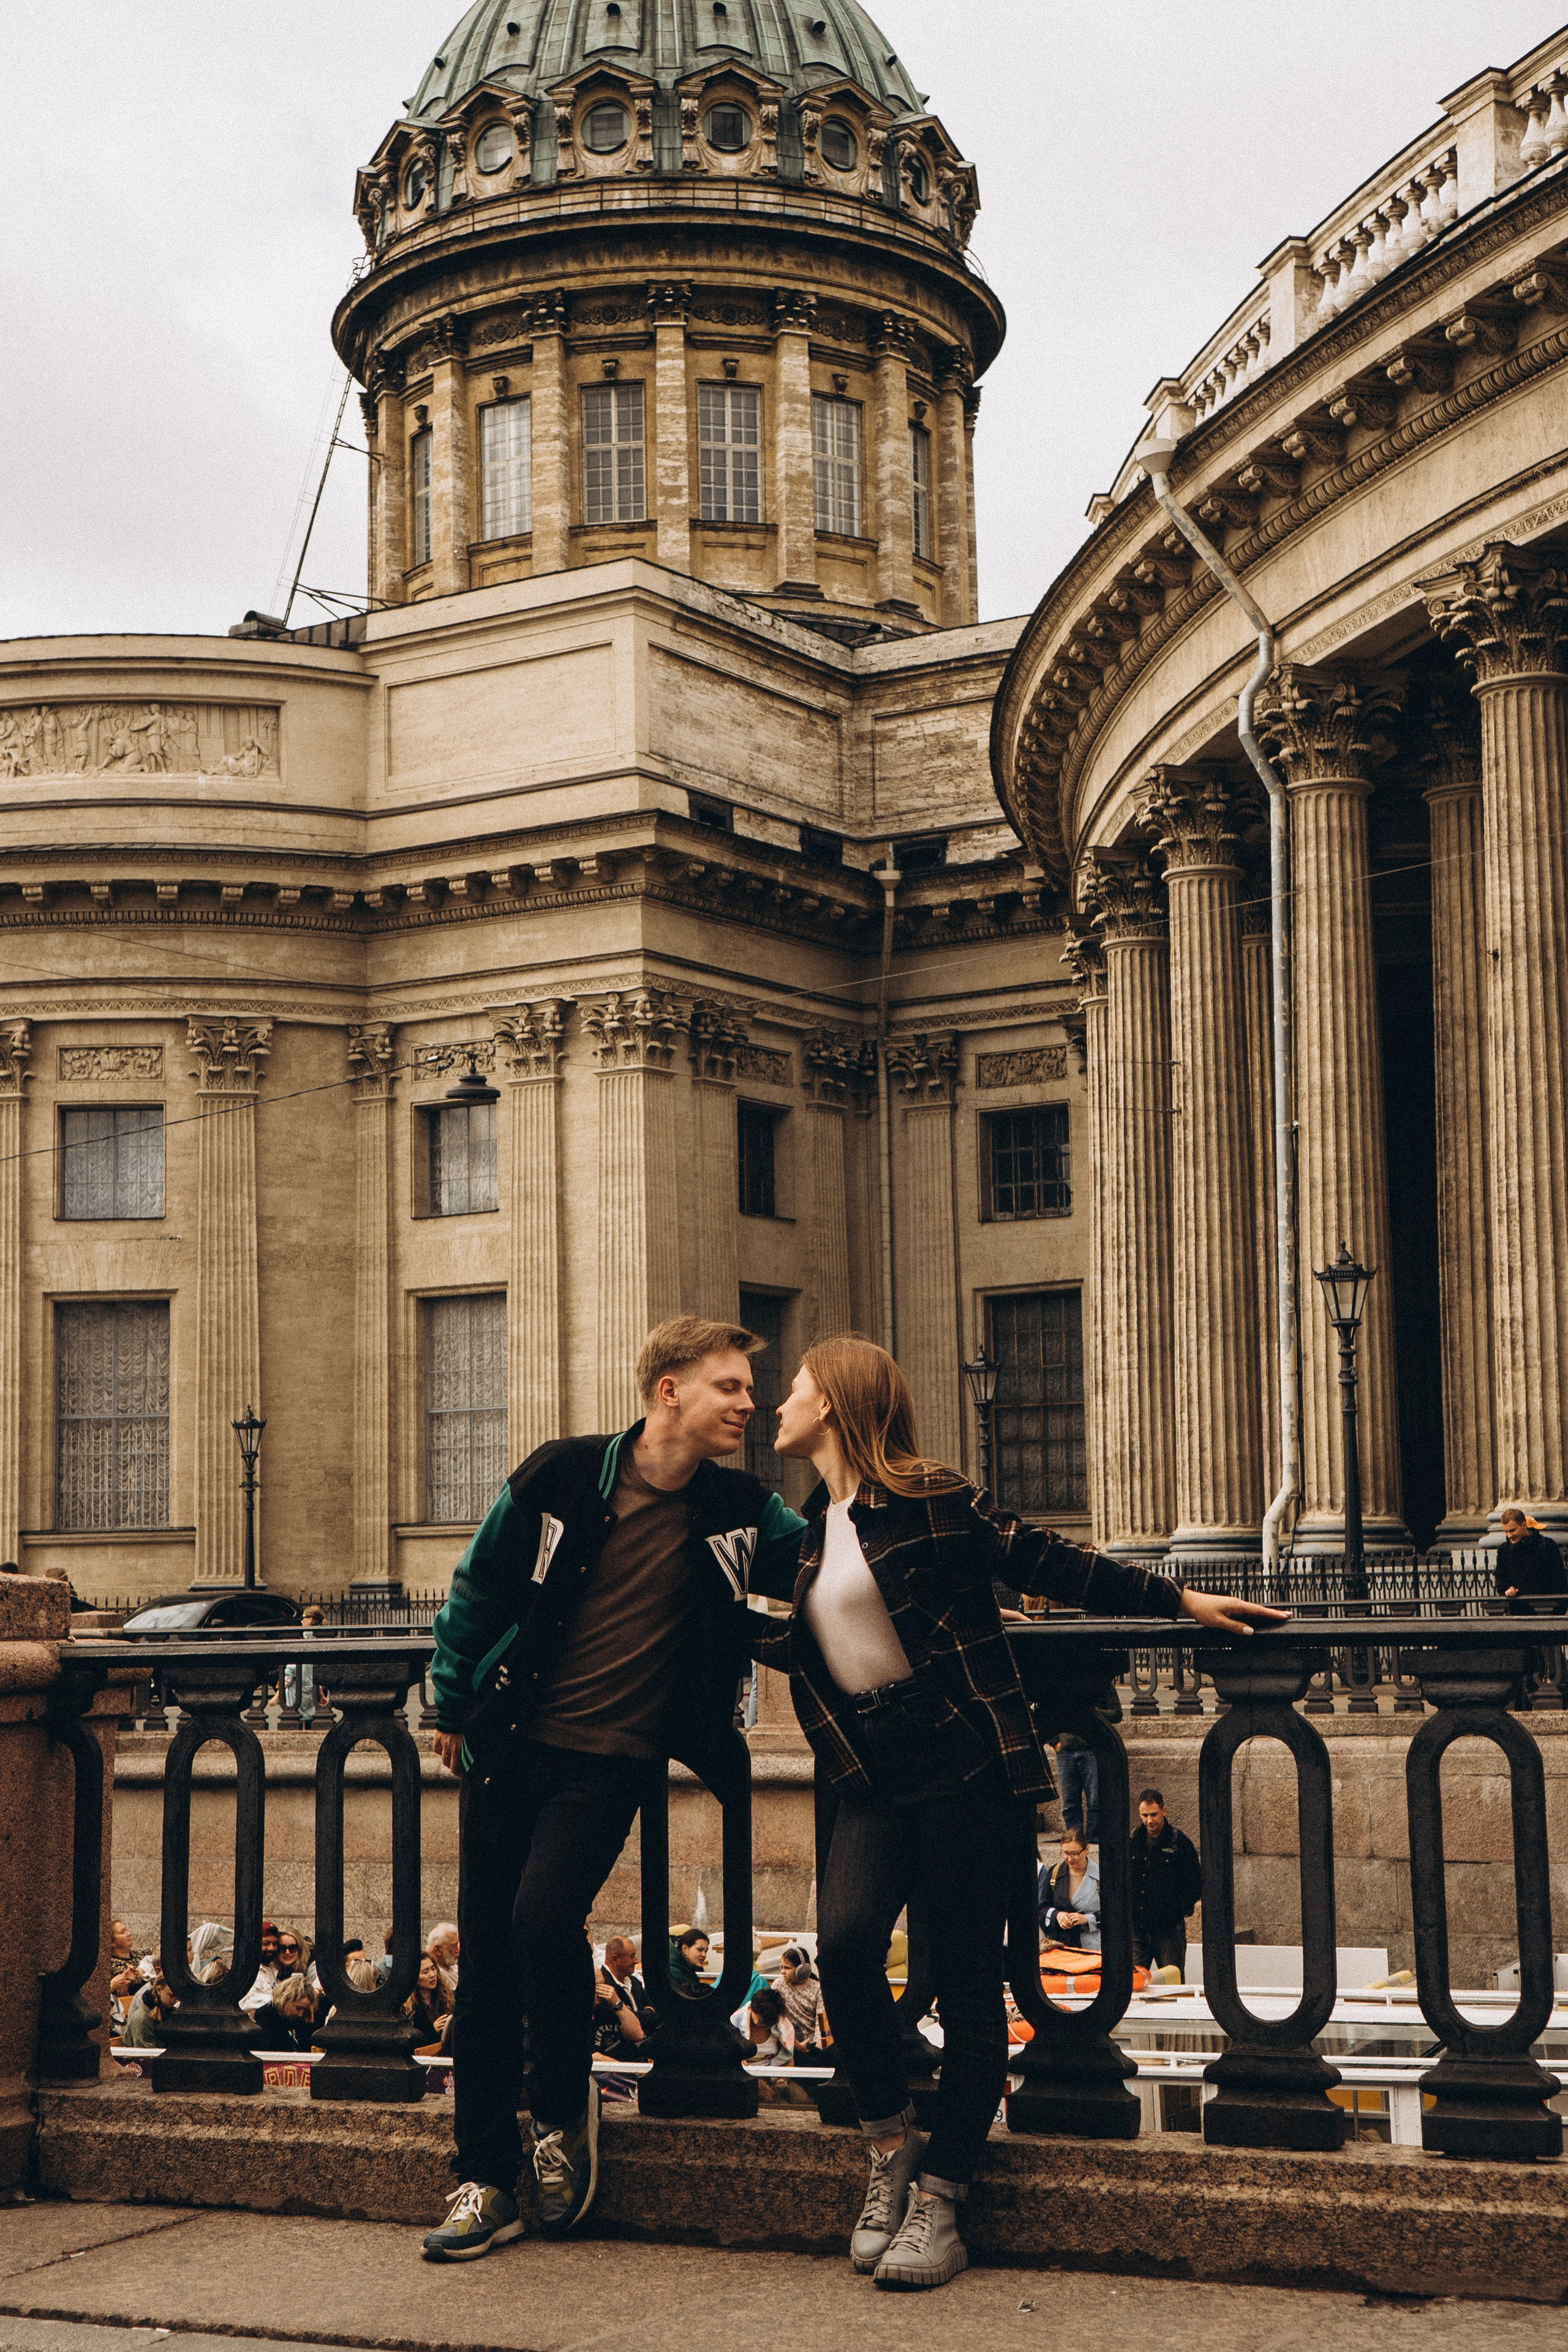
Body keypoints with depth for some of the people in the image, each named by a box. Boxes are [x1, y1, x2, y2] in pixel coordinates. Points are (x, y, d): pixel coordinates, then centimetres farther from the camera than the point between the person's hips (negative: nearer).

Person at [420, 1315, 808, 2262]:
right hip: (513, 1747, 1)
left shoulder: (741, 1511, 0)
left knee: (545, 1914, -23)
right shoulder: (563, 1478, -5)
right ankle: (486, 2181, 17)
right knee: (487, 1960, 3)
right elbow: (479, 1589, 8)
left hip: (613, 1761, -1)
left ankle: (565, 2113, 3)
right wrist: (455, 1704, 14)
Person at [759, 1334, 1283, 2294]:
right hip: (873, 1776, 5)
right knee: (845, 1939, -18)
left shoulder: (929, 1500, -5)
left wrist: (1179, 1600, -6)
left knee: (966, 1979, -3)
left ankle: (940, 2195, 9)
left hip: (965, 1766, -5)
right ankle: (892, 2146, 2)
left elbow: (1045, 1561, -4)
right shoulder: (811, 1529, 15)